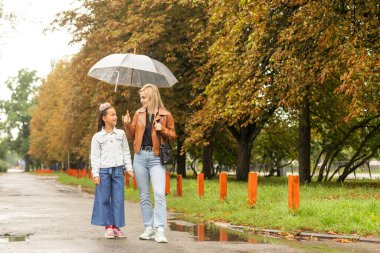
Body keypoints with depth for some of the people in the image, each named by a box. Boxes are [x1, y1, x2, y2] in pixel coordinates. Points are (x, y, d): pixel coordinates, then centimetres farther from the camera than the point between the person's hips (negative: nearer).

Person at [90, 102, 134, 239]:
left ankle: (116, 226, 9)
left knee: (118, 199, 1)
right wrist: (95, 173, -7)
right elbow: (95, 156, 0)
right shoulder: (97, 137, 2)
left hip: (118, 170, 2)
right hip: (104, 171, -2)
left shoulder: (121, 134, 9)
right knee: (104, 199, 0)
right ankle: (108, 227, 9)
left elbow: (126, 152, 11)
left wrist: (129, 168, 4)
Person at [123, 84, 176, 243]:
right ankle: (149, 228, 13)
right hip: (140, 156, 4)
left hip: (156, 157, -4)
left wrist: (163, 130, -13)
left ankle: (160, 230, -16)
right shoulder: (139, 113, 10)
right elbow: (132, 135, 13)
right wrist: (127, 125, -5)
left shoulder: (166, 115, 1)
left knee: (159, 193, -15)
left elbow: (173, 136, 4)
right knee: (144, 195, 7)